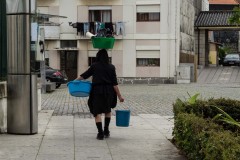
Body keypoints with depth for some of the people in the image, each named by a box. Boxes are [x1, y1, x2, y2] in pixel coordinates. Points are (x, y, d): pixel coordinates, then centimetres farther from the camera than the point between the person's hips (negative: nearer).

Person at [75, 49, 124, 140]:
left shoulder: (94, 66, 0)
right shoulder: (111, 67, 2)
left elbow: (85, 75, 6)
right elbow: (114, 83, -1)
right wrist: (119, 96, 2)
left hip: (97, 90, -2)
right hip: (108, 91, 2)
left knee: (97, 112, 3)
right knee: (108, 110, 22)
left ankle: (100, 133, -5)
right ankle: (106, 131, 22)